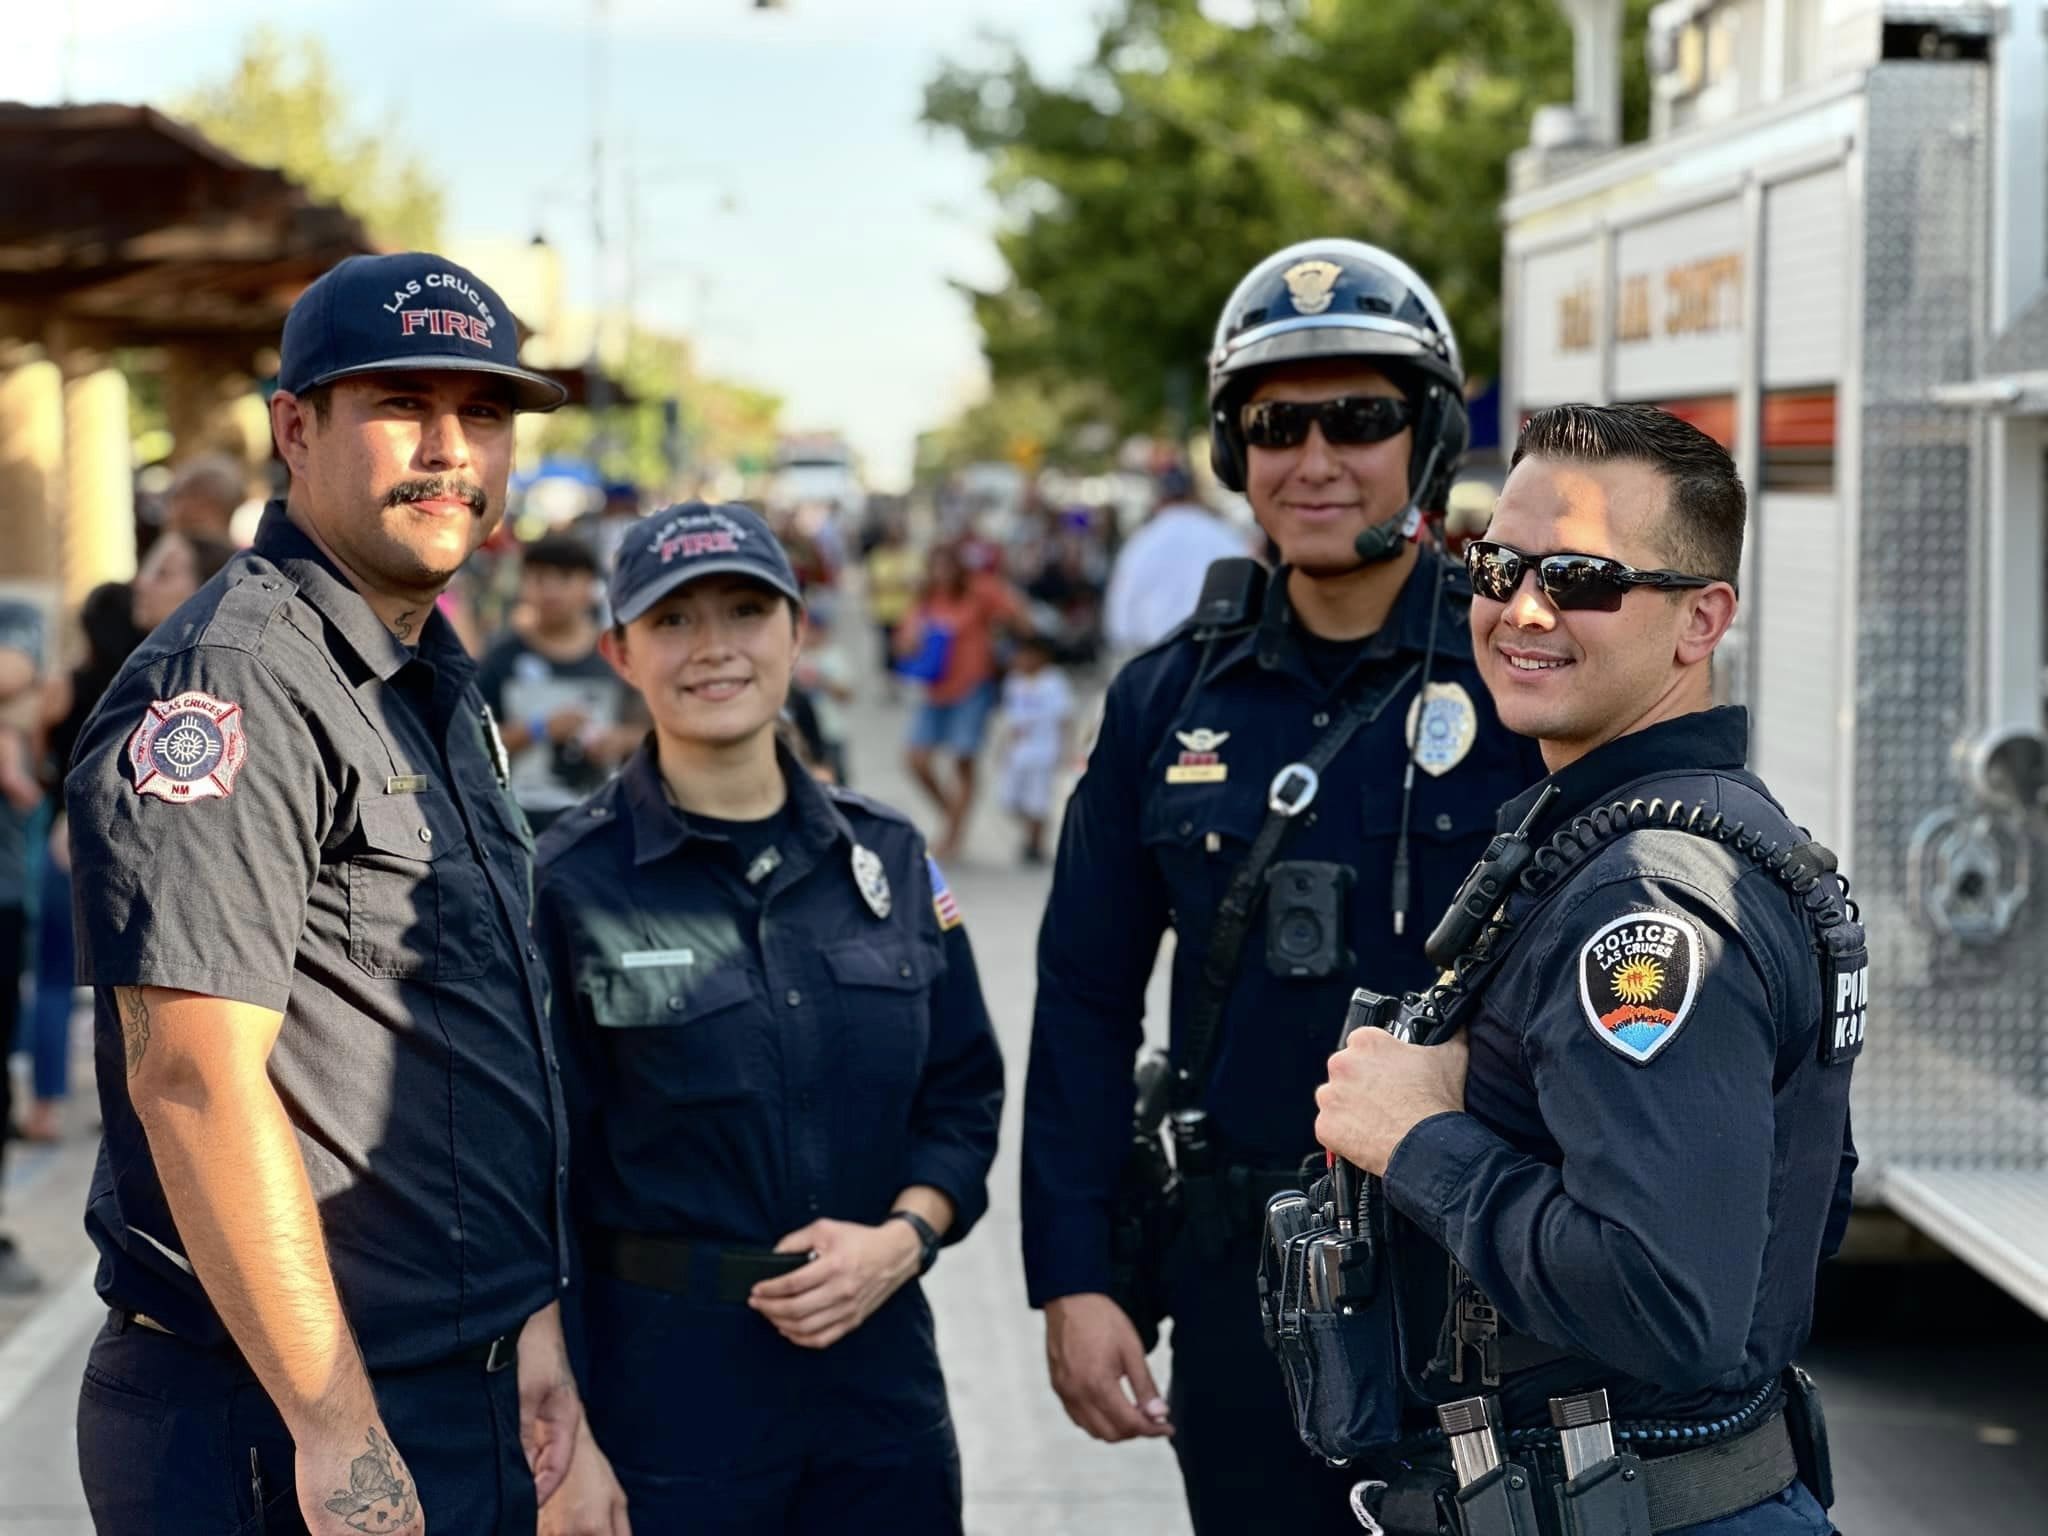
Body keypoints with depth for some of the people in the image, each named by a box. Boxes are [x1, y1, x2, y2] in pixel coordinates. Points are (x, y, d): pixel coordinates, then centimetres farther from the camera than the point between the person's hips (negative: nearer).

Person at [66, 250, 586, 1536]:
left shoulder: (438, 689, 15)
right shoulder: (229, 681, -16)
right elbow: (195, 1074, -23)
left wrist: (534, 1318, 14)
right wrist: (338, 1431, -23)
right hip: (273, 1428, -9)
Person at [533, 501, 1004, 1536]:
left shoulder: (888, 860, 6)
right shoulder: (567, 886, -7)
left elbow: (964, 1097, 12)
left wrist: (902, 1237, -8)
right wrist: (563, 1445, -9)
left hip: (879, 1373, 4)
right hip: (660, 1384, -4)